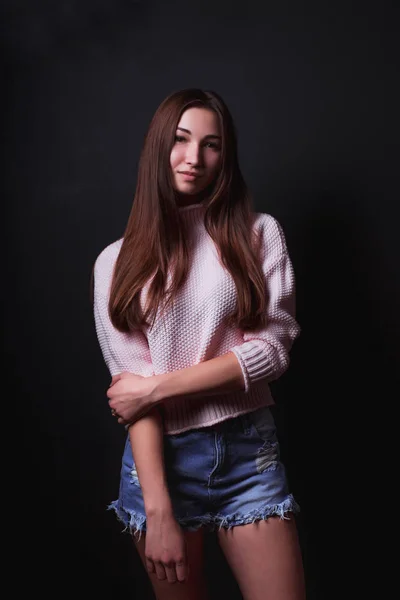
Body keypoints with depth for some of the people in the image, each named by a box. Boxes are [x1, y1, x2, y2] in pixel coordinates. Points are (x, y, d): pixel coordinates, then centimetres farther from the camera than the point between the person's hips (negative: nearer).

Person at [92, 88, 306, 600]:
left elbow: (273, 347, -7)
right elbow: (129, 383, -6)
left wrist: (157, 387, -13)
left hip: (248, 450, 0)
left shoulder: (258, 235, 2)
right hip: (160, 456, 1)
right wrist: (158, 508, -14)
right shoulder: (117, 261, 1)